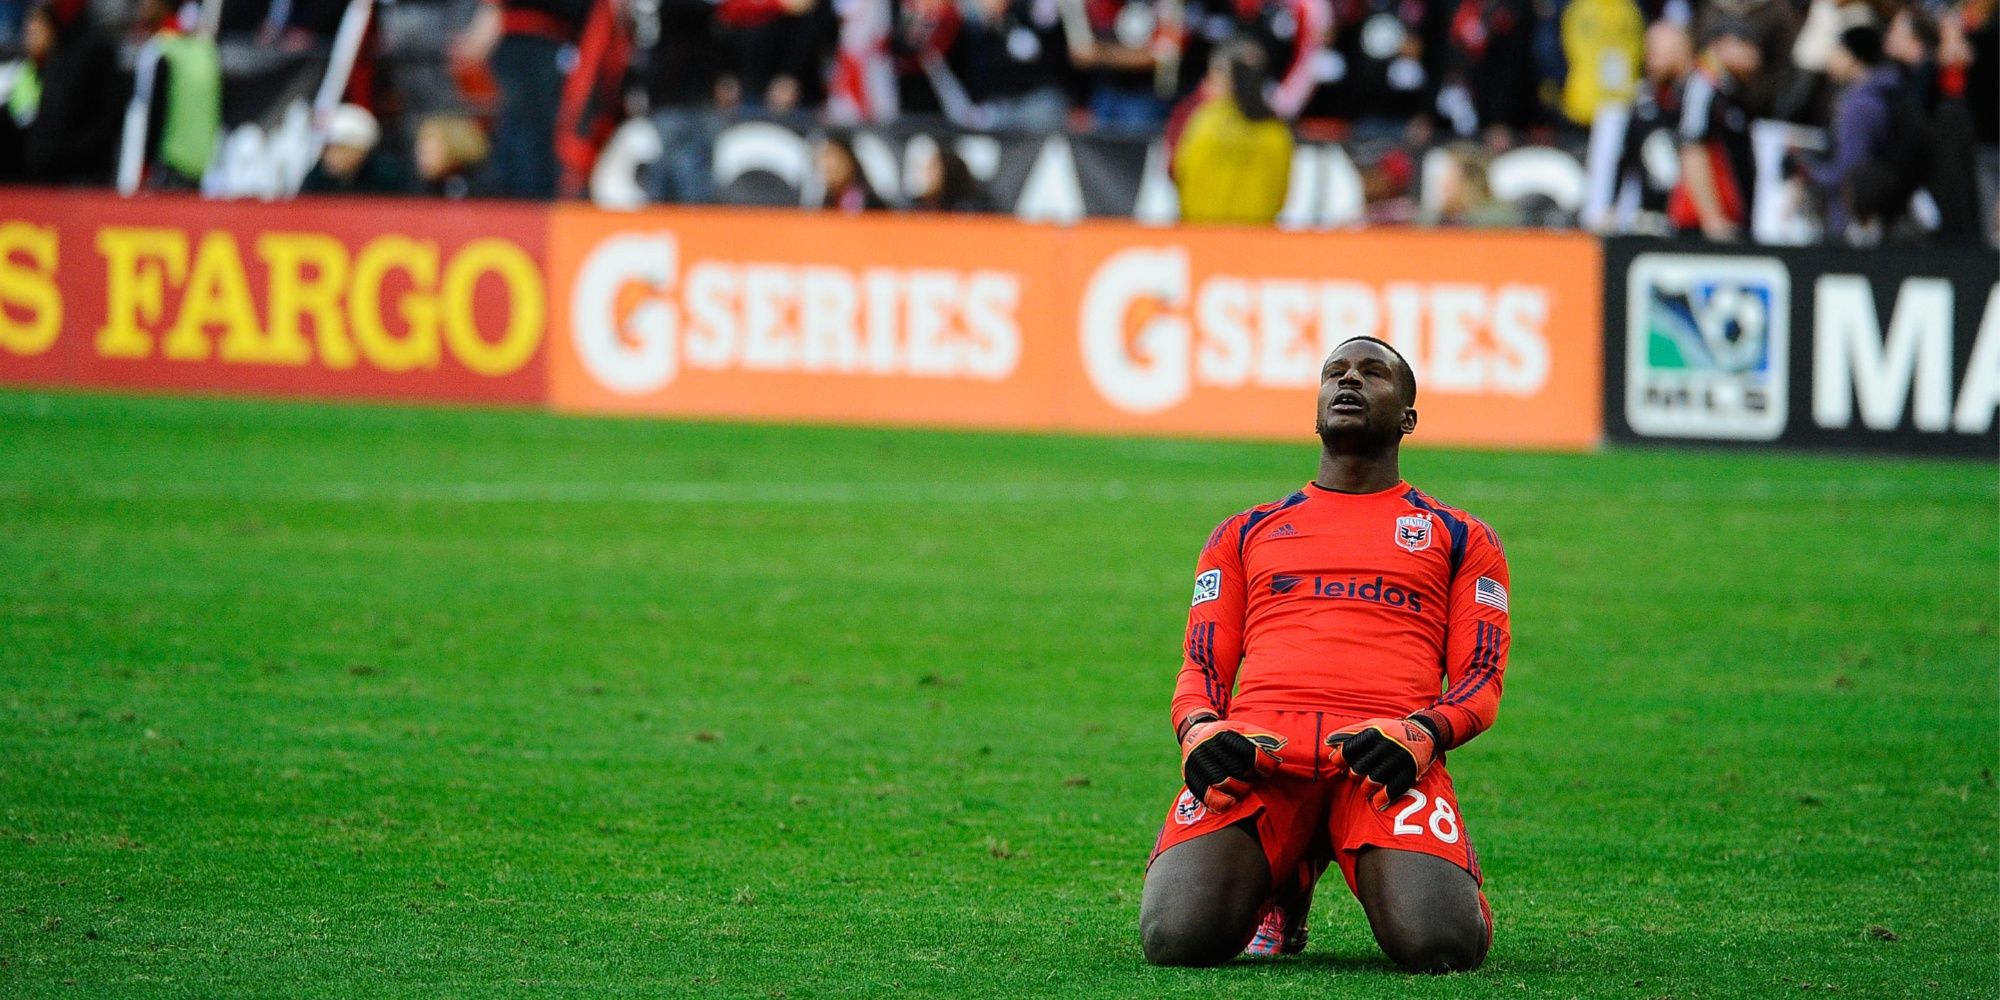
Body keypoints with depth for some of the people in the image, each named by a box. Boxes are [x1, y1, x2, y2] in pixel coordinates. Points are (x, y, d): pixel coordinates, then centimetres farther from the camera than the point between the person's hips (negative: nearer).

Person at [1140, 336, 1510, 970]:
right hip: (1255, 744, 2)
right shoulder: (1246, 534, 29)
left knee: (1440, 945, -32)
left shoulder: (1459, 538, 24)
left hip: (1386, 750, -2)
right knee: (1178, 938, -28)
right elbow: (1201, 670, 22)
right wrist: (1199, 729, -5)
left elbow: (1480, 680, 13)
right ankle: (1284, 878, 9)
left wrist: (1422, 734, -11)